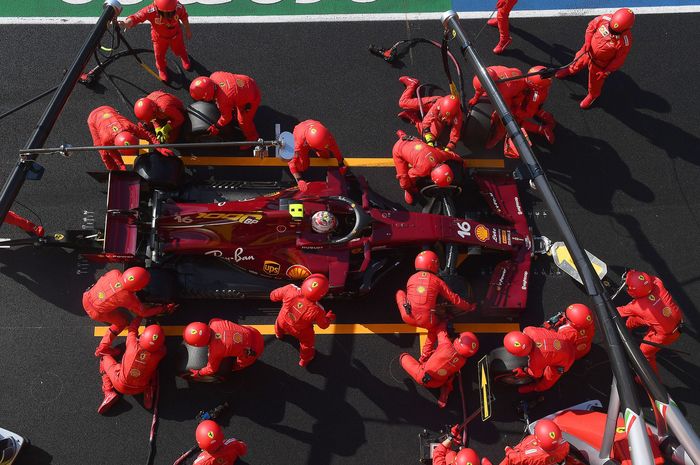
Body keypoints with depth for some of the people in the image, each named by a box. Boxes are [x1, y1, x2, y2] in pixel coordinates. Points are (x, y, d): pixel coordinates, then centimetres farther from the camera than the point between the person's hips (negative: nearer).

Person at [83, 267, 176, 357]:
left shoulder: (115, 273, -23)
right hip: (95, 312, -5)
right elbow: (143, 312, -14)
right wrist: (164, 309, -10)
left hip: (86, 297, 5)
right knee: (122, 322, 16)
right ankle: (102, 349, 27)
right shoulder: (128, 298, -30)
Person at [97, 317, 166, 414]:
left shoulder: (133, 345, -30)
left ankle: (109, 393, 8)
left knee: (105, 357, 18)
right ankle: (149, 391, 6)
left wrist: (139, 316, 5)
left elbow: (132, 328, -8)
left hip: (121, 386, -1)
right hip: (139, 389, 2)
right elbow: (162, 348, 1)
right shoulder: (158, 354, -26)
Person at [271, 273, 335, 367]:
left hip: (282, 322, 3)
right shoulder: (317, 311, -40)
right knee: (307, 342, 29)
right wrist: (330, 317, 4)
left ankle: (279, 334, 73)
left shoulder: (290, 290, -40)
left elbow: (273, 296, -19)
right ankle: (304, 360, 56)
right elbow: (324, 325, -18)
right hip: (299, 331, -3)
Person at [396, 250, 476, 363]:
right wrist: (469, 307, 22)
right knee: (440, 322, 33)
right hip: (427, 322, -1)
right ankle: (426, 355, 27)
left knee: (400, 292, 25)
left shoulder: (411, 278, 8)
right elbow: (454, 299, 7)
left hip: (408, 318, 2)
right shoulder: (437, 281, 3)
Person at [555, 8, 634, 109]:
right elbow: (591, 26, -9)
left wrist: (607, 71, -15)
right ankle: (571, 69, 68)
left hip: (600, 63, -3)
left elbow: (619, 59, -21)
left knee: (595, 81, 21)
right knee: (579, 61, 32)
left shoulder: (625, 42, -37)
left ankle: (593, 94, 54)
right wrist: (587, 42, -18)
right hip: (588, 51, 3)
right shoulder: (605, 19, -30)